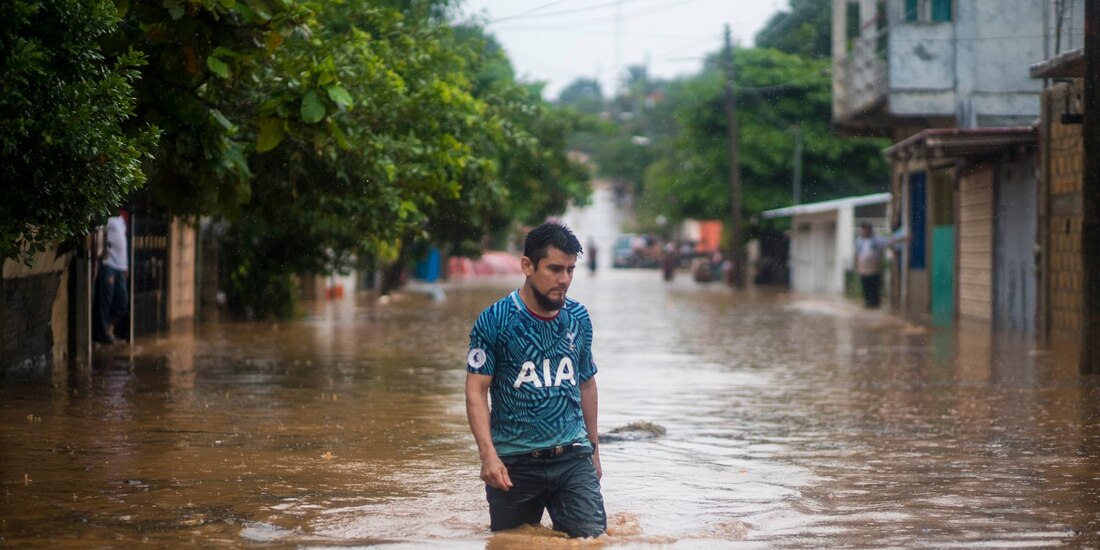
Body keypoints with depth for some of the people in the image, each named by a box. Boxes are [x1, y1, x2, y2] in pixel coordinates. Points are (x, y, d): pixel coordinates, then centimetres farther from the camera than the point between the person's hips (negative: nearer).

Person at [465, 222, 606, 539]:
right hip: (515, 464, -3)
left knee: (592, 536, -9)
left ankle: (560, 522, 22)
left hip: (573, 457, 3)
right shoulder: (494, 321, -7)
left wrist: (594, 448, 21)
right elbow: (476, 391, -9)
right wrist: (488, 455, -20)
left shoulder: (578, 319, 7)